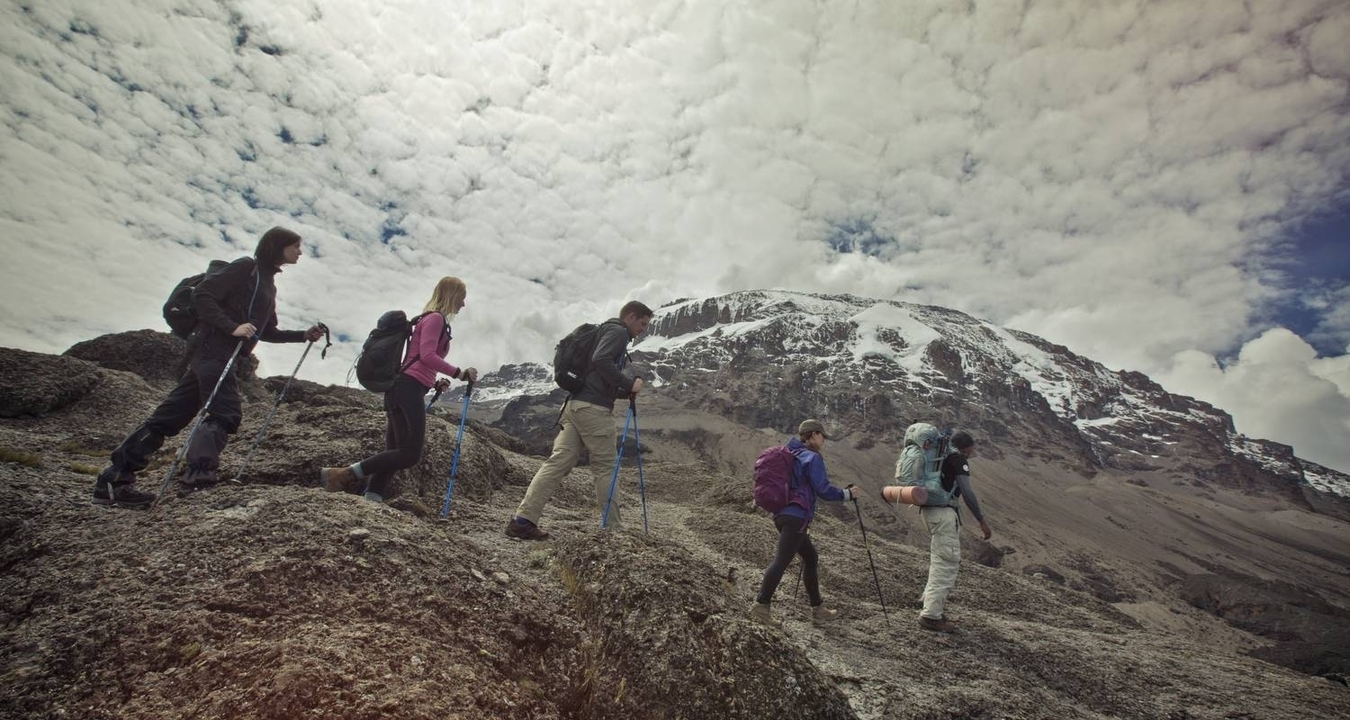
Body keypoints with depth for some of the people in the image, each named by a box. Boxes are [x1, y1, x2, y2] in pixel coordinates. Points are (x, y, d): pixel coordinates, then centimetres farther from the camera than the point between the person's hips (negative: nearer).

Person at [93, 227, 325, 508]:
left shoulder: (268, 282, 24)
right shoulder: (246, 266, -2)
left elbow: (267, 332, 26)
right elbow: (202, 295, -11)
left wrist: (303, 335, 19)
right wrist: (232, 327, -20)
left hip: (227, 355, 8)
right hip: (214, 348, -8)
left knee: (170, 416, 5)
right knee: (226, 414, -17)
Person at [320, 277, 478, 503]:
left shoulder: (430, 319, 25)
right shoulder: (436, 318, -4)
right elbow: (427, 355, -18)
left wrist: (435, 383, 16)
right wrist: (459, 373, -15)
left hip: (402, 390, 10)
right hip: (408, 390, -10)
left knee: (396, 453, 5)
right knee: (410, 454, -12)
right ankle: (342, 475, -11)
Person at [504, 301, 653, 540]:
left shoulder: (605, 331, 29)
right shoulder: (618, 331, -1)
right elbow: (601, 360, -19)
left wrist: (626, 389, 20)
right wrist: (629, 384, -12)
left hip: (574, 405, 9)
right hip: (594, 408, -8)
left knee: (558, 461, 0)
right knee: (605, 467, 0)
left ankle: (522, 520, -5)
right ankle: (612, 529, 7)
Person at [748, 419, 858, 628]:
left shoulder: (791, 455, 18)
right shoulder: (813, 458, -7)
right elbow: (823, 490, -10)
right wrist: (847, 494, 2)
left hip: (783, 514, 9)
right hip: (796, 517, -9)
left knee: (810, 557, 17)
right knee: (781, 561, -12)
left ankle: (817, 608, 24)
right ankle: (761, 605, -15)